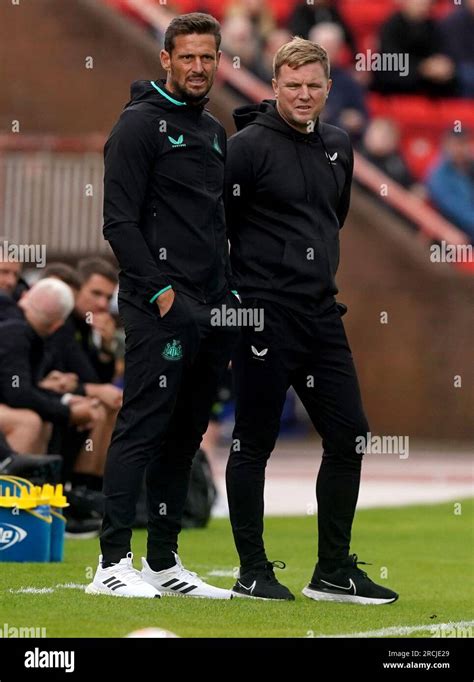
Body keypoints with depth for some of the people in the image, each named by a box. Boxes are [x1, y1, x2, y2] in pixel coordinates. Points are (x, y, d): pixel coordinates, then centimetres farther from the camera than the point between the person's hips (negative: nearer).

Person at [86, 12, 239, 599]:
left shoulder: (214, 133, 20)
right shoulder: (140, 125, -6)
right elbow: (120, 222, -12)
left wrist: (231, 292, 14)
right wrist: (159, 291, -17)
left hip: (212, 310, 8)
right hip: (160, 309, -8)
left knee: (184, 436, 10)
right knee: (143, 429, -10)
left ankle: (163, 562, 15)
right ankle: (113, 562, -10)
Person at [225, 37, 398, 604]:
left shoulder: (337, 147, 12)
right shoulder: (249, 145, -10)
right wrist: (236, 296, -8)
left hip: (321, 314, 7)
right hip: (265, 317, -7)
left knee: (349, 436, 5)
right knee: (254, 443, 0)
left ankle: (334, 572, 13)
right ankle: (252, 573, 7)